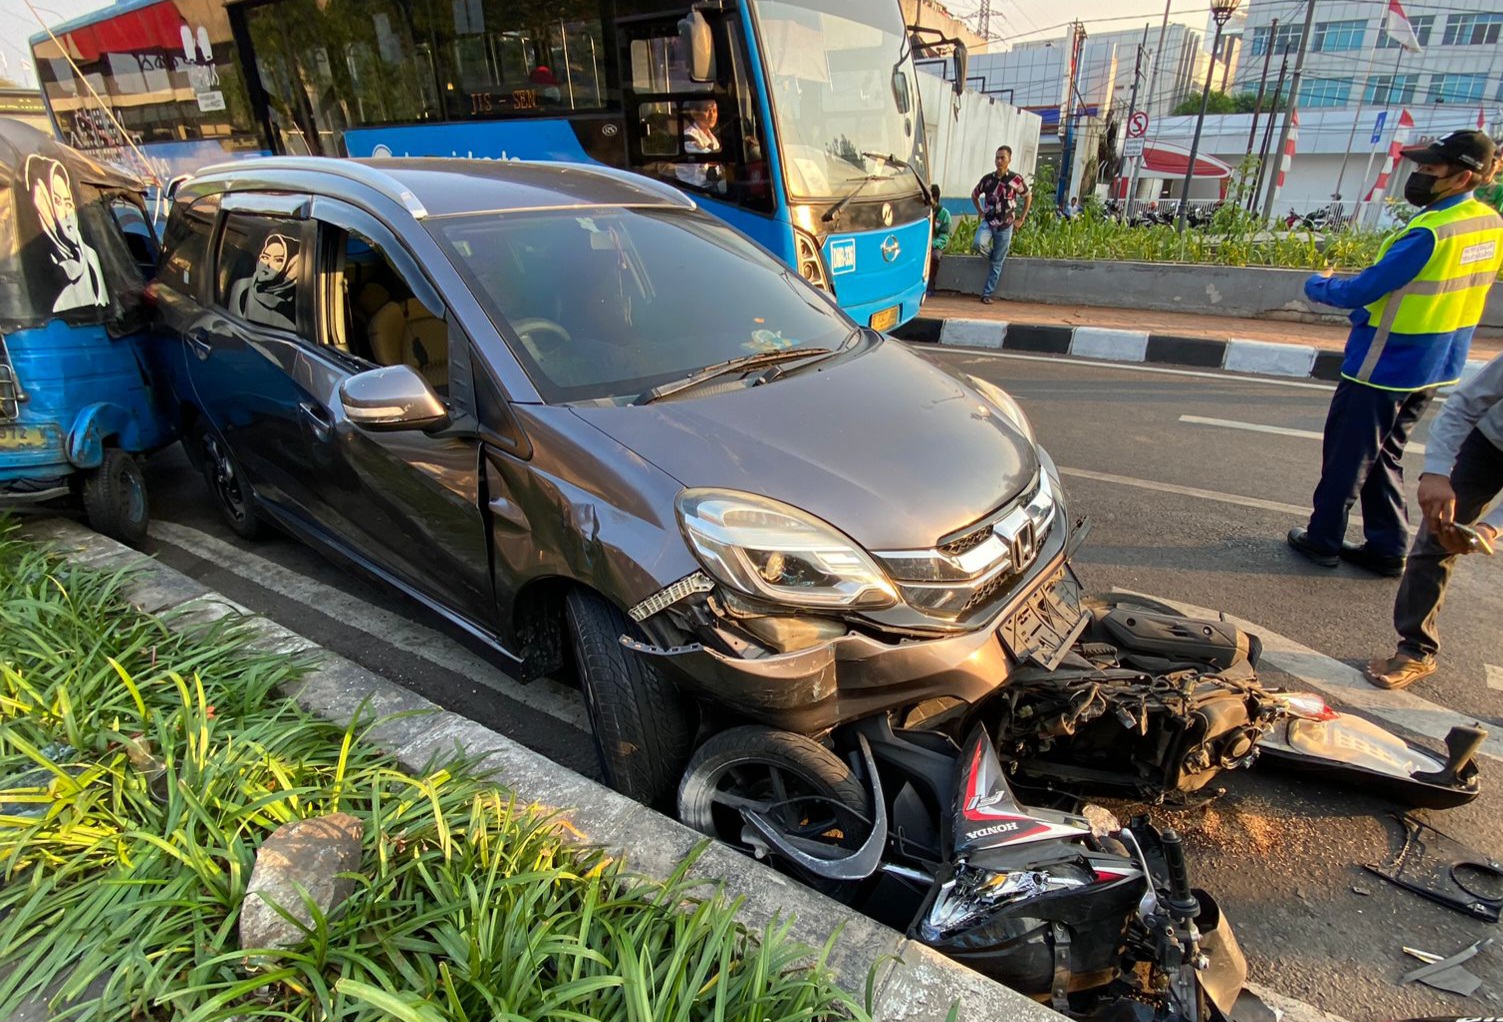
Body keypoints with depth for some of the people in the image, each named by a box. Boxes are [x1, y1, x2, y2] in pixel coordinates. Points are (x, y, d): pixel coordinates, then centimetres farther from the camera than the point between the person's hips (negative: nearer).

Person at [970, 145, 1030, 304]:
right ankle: (993, 255, 7)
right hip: (988, 222, 2)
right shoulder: (987, 179, 1)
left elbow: (1028, 197, 8)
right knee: (979, 244, -29)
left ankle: (987, 294, 9)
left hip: (1005, 227, -2)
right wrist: (980, 212, 10)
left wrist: (1021, 219, 5)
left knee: (997, 263, 0)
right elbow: (974, 195, 19)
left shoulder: (1016, 179, -6)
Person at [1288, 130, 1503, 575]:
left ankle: (1323, 539, 16)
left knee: (1346, 454, 5)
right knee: (1383, 456, 18)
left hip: (1384, 366, -8)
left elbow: (1360, 292, -20)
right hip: (1435, 367, 8)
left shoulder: (1430, 232, -23)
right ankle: (1388, 548, 22)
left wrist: (1318, 285, -1)